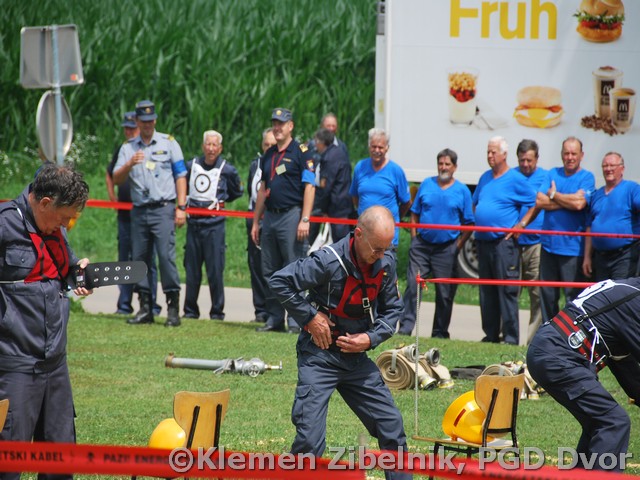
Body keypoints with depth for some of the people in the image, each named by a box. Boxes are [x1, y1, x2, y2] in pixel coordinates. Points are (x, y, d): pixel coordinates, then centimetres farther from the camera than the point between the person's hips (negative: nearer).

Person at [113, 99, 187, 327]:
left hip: (163, 209, -3)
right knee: (139, 258, 4)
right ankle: (145, 308, 11)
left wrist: (181, 207, -3)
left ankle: (173, 308, -11)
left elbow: (180, 176, 6)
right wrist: (130, 164, -15)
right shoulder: (128, 148, 13)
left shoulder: (168, 143, 8)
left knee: (166, 255, -13)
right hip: (139, 211, 3)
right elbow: (117, 179, 5)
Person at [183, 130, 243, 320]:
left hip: (214, 224, -3)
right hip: (193, 223, 3)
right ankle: (190, 310, 15)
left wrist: (220, 202, 11)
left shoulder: (227, 170, -1)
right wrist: (184, 202, 13)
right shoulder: (191, 166, 7)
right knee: (191, 269, 7)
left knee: (215, 270, -5)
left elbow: (237, 192, 14)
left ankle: (217, 311, 2)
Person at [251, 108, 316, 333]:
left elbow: (309, 187, -9)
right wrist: (256, 222, 18)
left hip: (291, 215, -7)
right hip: (270, 217, 7)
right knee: (270, 272, 8)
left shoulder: (301, 152, -4)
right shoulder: (268, 155, 17)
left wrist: (305, 220, -17)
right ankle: (275, 318, 14)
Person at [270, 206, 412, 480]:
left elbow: (393, 309, 9)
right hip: (319, 356, -6)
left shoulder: (386, 263, -3)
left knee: (391, 427, 7)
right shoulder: (329, 261, -21)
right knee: (310, 439, -12)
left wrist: (371, 338, -7)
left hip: (356, 357, 6)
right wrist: (310, 317, -15)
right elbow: (279, 282, -16)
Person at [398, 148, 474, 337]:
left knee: (445, 293, 3)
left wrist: (458, 246, -5)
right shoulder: (426, 185, 8)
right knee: (412, 286, -8)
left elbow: (469, 224, 3)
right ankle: (405, 327, -8)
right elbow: (415, 213, 13)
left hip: (446, 249, -1)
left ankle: (440, 334, 13)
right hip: (422, 245, 1)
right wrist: (414, 238, 3)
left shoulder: (462, 191, 2)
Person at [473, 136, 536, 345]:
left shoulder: (515, 179, -5)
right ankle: (490, 334, 17)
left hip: (504, 242, -7)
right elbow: (475, 203, 30)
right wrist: (477, 222, 15)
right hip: (483, 242, 7)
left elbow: (536, 203, -4)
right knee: (486, 292, 10)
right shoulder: (485, 178, 16)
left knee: (507, 290, -9)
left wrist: (521, 225, -9)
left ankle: (511, 337, -9)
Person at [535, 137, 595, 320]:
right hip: (549, 244, 5)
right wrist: (567, 201, -8)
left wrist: (554, 195, -3)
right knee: (547, 295, 10)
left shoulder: (586, 177, -1)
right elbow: (540, 201, 0)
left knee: (573, 296, -4)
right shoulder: (553, 174, 12)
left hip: (572, 248, -5)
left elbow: (579, 203, -17)